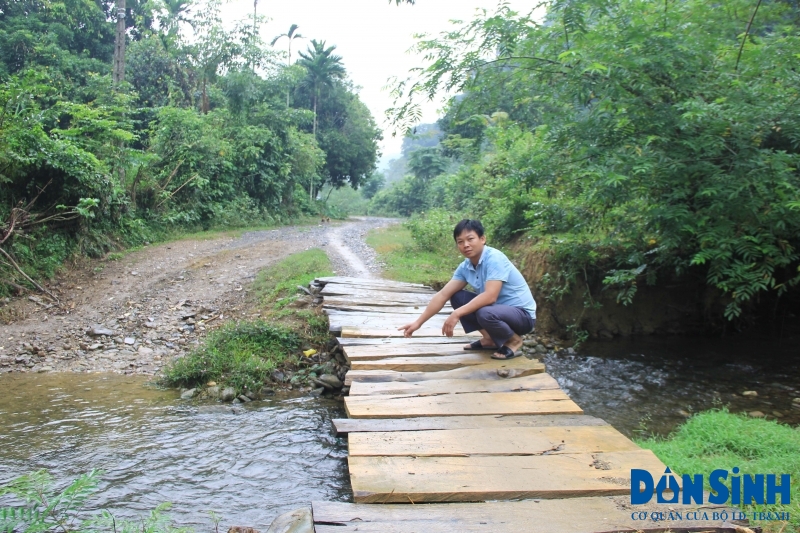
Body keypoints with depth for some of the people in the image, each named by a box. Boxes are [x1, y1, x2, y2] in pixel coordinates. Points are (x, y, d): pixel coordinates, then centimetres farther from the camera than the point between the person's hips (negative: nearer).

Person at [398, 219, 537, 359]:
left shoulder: (494, 258, -24)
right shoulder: (465, 267, -2)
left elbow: (490, 296, -34)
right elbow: (443, 295, -2)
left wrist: (457, 314, -35)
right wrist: (418, 322, -6)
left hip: (522, 314, -7)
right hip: (497, 308, 7)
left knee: (485, 313, -35)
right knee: (456, 297, 0)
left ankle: (514, 340, -4)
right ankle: (489, 339, 7)